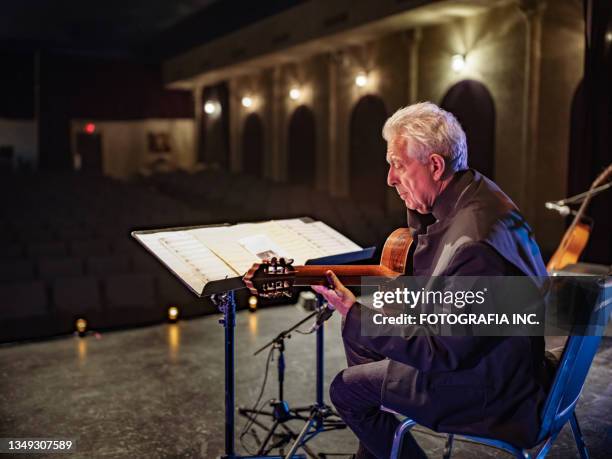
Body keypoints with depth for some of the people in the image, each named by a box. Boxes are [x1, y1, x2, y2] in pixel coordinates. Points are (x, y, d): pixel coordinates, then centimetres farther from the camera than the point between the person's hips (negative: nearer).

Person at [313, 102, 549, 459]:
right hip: (464, 345, 10)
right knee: (358, 339, 16)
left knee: (347, 389, -3)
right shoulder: (472, 194, -3)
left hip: (490, 389, -9)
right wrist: (420, 211, -3)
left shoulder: (477, 242, -35)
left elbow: (442, 353, -29)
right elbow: (425, 272, 11)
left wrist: (355, 315, -27)